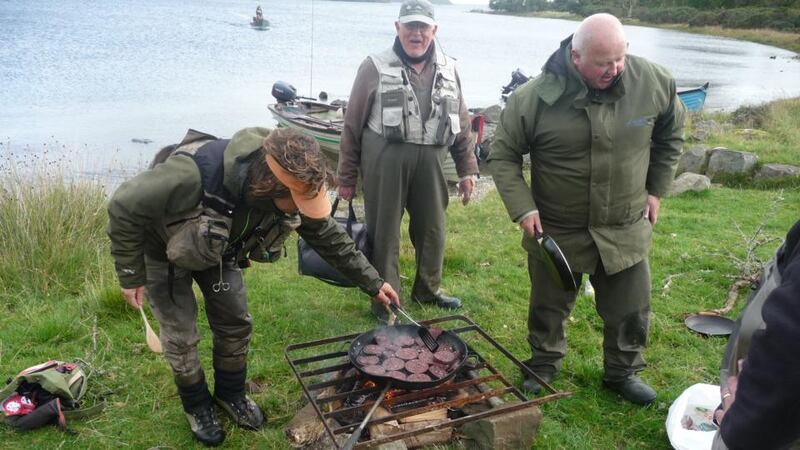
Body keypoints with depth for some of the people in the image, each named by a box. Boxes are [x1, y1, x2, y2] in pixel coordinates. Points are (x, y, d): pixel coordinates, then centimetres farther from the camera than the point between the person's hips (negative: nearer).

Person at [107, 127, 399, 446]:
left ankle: (230, 394, 33)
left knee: (236, 324, 7)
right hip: (163, 250, -4)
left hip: (217, 249, 4)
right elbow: (124, 207, -31)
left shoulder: (289, 191, -27)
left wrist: (372, 282, -7)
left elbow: (328, 236, -10)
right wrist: (131, 275, -21)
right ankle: (196, 406, 28)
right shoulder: (195, 174, -46)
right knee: (181, 336, 1)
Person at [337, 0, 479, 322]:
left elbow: (461, 124, 14)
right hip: (385, 162, -4)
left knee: (432, 228, 14)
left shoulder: (448, 70, 9)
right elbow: (353, 125, -1)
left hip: (430, 163, 4)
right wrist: (346, 177, -1)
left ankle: (428, 289, 36)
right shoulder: (375, 68, -3)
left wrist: (467, 169, 11)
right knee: (384, 233, 5)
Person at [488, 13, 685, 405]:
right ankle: (543, 365, 43)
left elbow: (670, 135, 8)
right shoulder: (535, 97, -19)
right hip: (556, 231, -2)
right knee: (548, 308, 17)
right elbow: (502, 155, -8)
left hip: (625, 229, 2)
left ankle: (623, 372, 42)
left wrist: (656, 189, 7)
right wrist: (521, 207, -17)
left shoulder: (654, 82, -12)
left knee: (630, 310, 15)